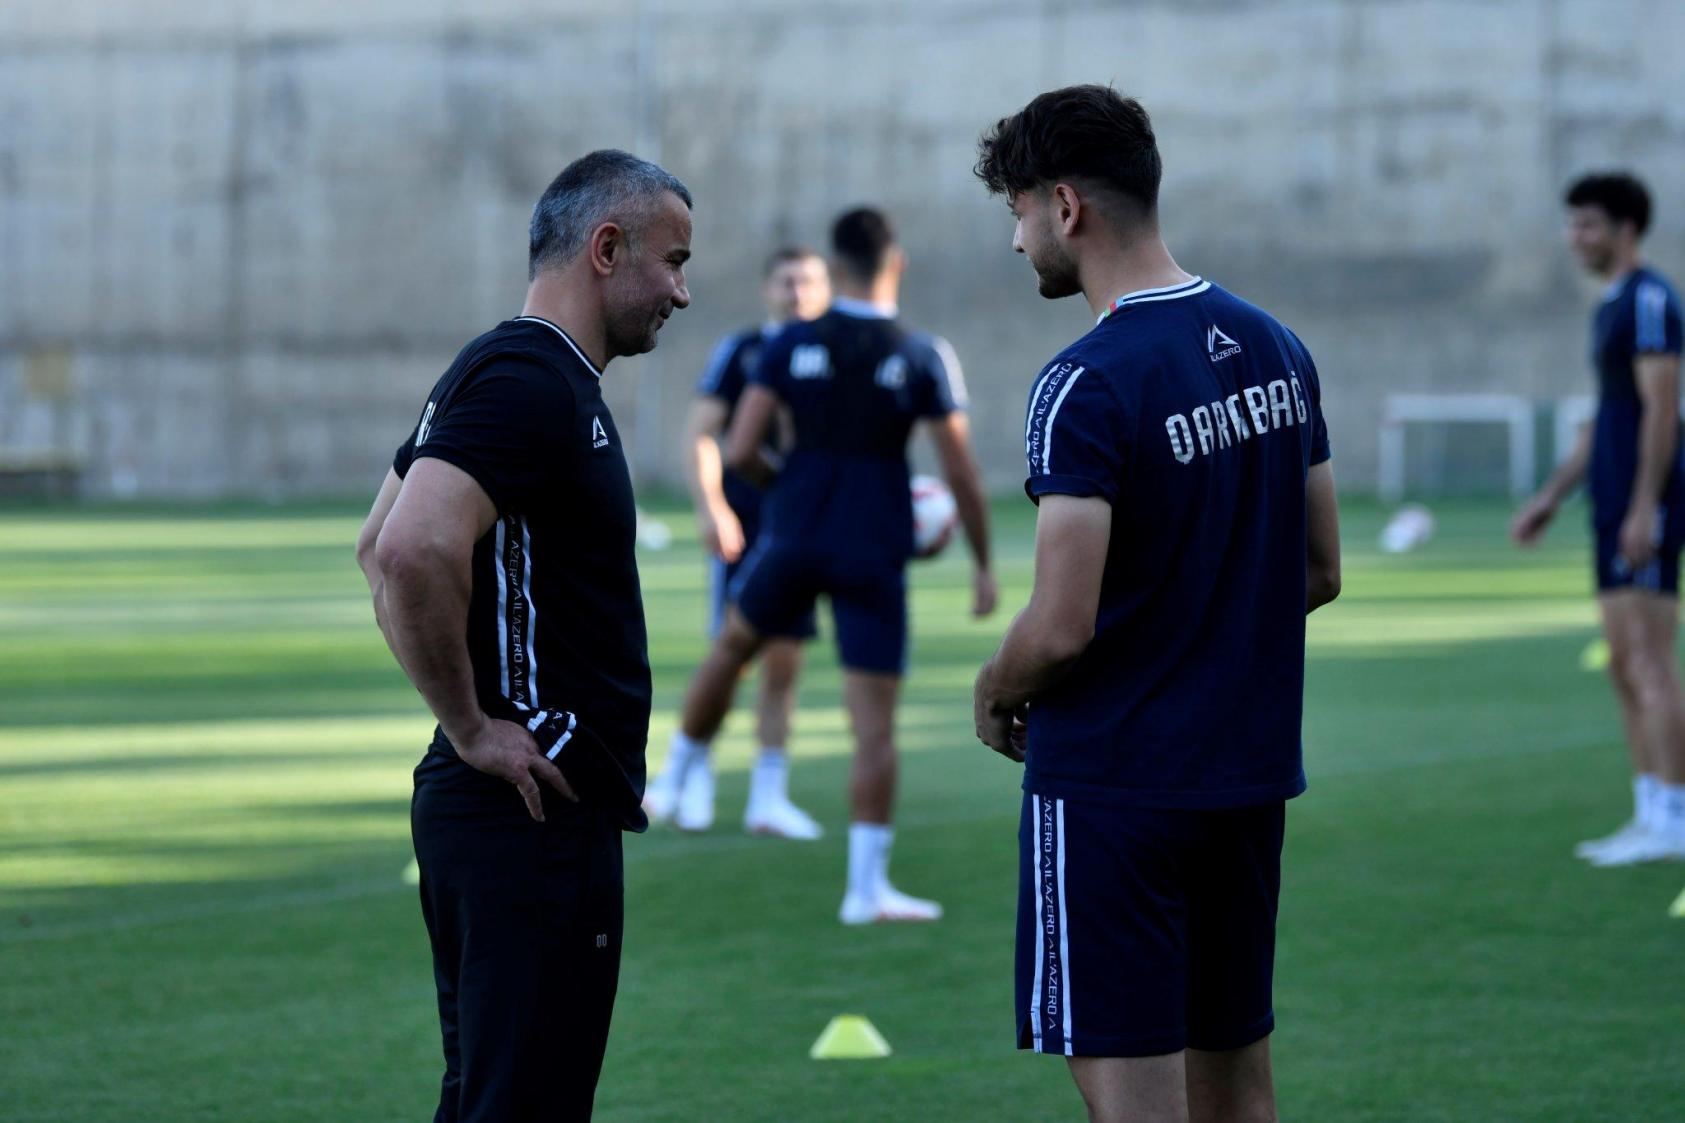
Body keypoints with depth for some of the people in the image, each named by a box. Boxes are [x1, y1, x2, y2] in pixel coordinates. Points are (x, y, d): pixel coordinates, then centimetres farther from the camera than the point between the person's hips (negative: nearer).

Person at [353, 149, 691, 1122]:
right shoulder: (530, 382, -16)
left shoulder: (511, 373, 16)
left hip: (512, 810, 11)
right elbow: (412, 552, -29)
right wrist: (472, 728, -19)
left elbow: (382, 547, 26)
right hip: (535, 815, -11)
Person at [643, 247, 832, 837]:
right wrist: (710, 506, -19)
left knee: (784, 664, 5)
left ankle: (768, 796, 11)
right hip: (744, 522, -4)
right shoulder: (740, 350, -2)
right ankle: (686, 771, 7)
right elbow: (699, 434, -8)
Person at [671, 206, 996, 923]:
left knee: (731, 647, 29)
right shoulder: (924, 359, -6)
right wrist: (983, 564, 4)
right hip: (875, 554, -2)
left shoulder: (791, 346, -2)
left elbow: (739, 453, -5)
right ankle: (867, 886, -2)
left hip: (794, 536, 2)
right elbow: (961, 473, -7)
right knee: (875, 725, 0)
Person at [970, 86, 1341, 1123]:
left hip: (1113, 780, -8)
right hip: (1254, 771, 8)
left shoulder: (1087, 386, -17)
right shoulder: (1276, 350, 7)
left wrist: (994, 695, -1)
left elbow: (1062, 627, -20)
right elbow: (1322, 573, 13)